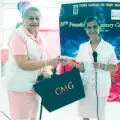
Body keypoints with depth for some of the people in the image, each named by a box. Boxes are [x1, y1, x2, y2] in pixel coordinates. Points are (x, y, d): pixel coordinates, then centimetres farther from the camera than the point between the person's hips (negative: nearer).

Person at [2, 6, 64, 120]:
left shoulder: (37, 35, 7)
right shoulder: (18, 35, -18)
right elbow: (23, 64, -25)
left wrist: (42, 72, -1)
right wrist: (49, 62, -25)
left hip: (34, 83, 8)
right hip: (20, 85, -8)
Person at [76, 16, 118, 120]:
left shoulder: (108, 47, -6)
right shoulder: (82, 47, 3)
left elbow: (114, 67, -1)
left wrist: (102, 66, -18)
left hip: (101, 87, -3)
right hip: (85, 86, 3)